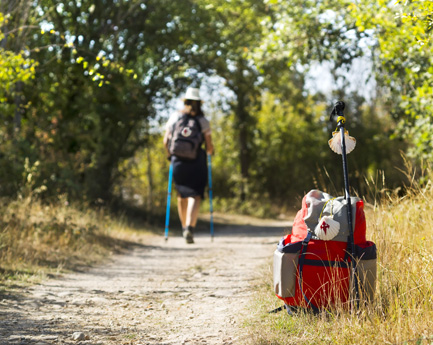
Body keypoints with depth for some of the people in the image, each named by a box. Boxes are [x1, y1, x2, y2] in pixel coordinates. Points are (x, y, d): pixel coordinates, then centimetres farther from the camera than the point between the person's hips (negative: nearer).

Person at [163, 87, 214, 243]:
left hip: (178, 162, 3)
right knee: (195, 196, -4)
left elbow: (165, 142, 3)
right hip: (196, 163, -3)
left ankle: (184, 226, 27)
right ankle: (190, 227, -22)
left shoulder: (174, 117, 5)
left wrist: (170, 154, 22)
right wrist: (210, 152, 21)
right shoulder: (202, 121, -1)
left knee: (182, 195, 17)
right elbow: (209, 147, -2)